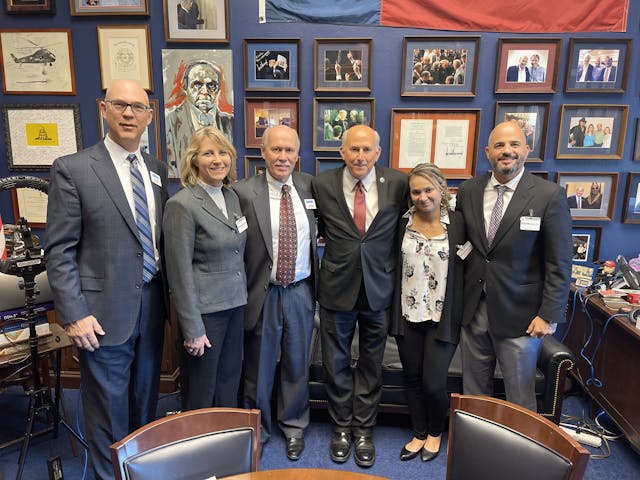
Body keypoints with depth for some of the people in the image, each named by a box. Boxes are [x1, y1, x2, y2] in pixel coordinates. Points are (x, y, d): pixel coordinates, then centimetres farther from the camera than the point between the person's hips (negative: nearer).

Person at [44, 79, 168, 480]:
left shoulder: (158, 170, 6)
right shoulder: (73, 169, -8)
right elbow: (59, 251, -9)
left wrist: (169, 295, 8)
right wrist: (74, 315, -14)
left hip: (152, 305, 5)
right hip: (105, 310, -5)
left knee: (146, 397, 20)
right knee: (108, 406, 10)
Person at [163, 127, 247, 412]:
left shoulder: (232, 197, 7)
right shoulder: (182, 204, -15)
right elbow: (180, 272, -15)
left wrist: (242, 296, 11)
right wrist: (193, 329, -14)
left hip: (235, 304, 7)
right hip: (204, 310, -6)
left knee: (229, 384, 18)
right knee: (201, 394, 10)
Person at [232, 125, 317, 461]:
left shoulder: (309, 186, 1)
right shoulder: (243, 192, -10)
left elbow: (320, 230, 15)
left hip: (300, 292, 3)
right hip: (262, 294, -3)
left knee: (296, 364, 18)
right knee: (258, 369, 15)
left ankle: (294, 426, 41)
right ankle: (257, 429, 38)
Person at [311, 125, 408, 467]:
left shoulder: (398, 183, -6)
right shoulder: (322, 184, -7)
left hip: (378, 288, 0)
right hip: (337, 286, 0)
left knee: (371, 364, 14)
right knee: (336, 363, 14)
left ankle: (363, 430, 34)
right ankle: (341, 427, 35)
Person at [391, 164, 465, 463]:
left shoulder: (457, 224, -6)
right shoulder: (403, 222, 0)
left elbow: (464, 272, -5)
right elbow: (394, 267, 4)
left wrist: (458, 318, -9)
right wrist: (393, 311, 1)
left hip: (441, 317, -2)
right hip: (407, 315, 3)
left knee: (433, 383, 0)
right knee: (412, 378, 14)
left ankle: (435, 432, 31)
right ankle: (418, 434, 37)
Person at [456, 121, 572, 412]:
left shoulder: (550, 196, -9)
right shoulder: (468, 191, 3)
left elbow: (559, 264, -7)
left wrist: (548, 315, -10)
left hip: (518, 313, -3)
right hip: (472, 309, 4)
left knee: (520, 399, 11)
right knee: (474, 391, 16)